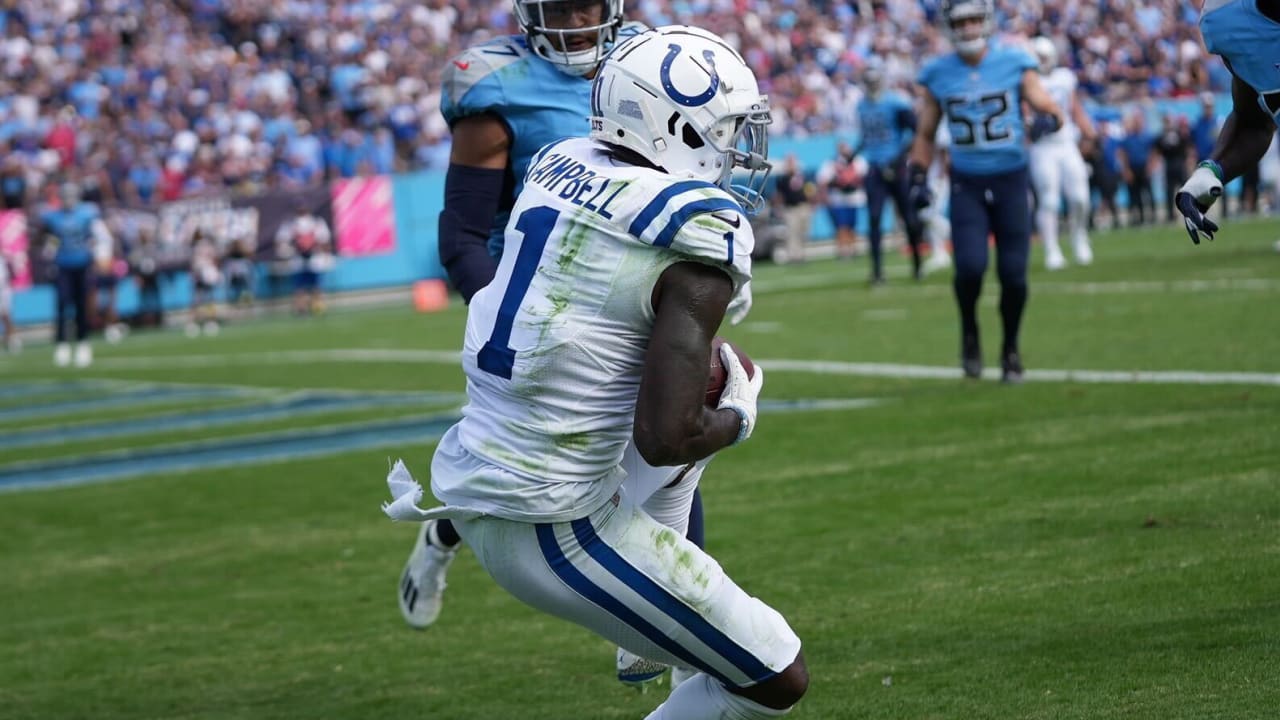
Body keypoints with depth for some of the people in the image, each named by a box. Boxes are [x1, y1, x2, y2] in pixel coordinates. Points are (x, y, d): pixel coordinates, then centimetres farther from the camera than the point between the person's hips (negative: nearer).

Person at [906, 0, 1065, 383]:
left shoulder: (1014, 63, -1)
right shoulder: (939, 74, 3)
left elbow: (1042, 101, 0)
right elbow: (926, 134, 13)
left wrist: (1050, 115, -23)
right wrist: (919, 178, 5)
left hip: (1011, 179, 0)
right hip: (966, 184, 0)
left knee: (1013, 274, -2)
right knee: (970, 266, -17)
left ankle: (1010, 347, 21)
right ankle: (969, 333, 12)